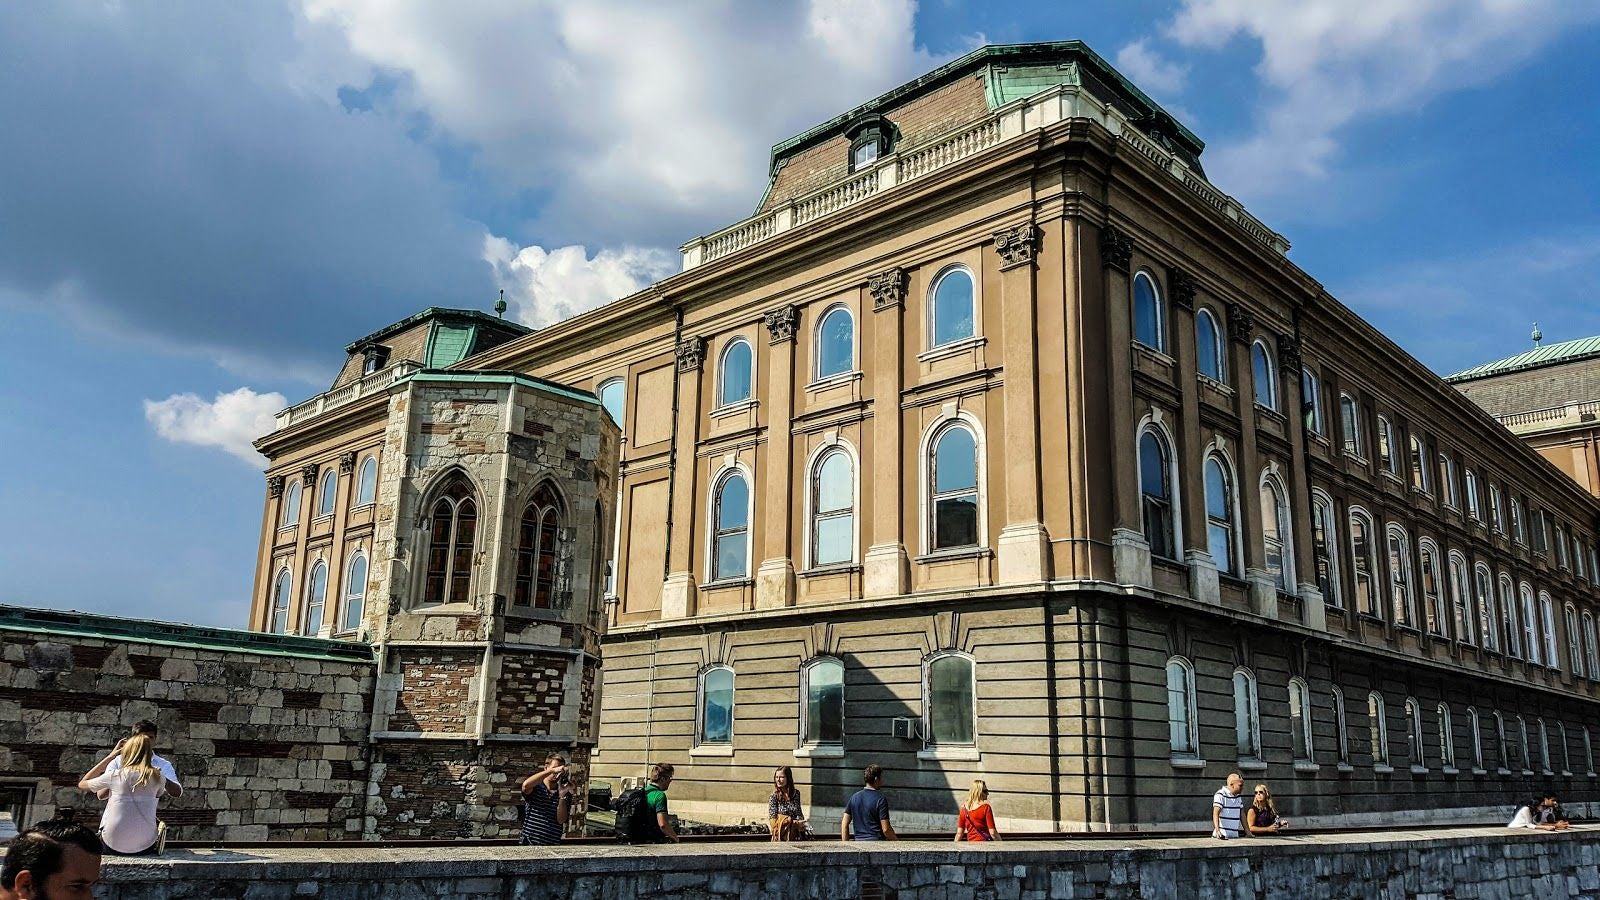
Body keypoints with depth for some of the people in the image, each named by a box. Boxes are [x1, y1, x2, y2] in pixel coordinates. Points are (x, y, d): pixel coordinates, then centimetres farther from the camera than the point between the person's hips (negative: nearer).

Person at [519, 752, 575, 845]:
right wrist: (552, 770, -28)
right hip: (529, 842, -2)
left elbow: (561, 820, -5)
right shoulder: (536, 788, -1)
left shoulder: (566, 795, 6)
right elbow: (526, 785, -26)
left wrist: (562, 795, -17)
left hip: (553, 843, 2)